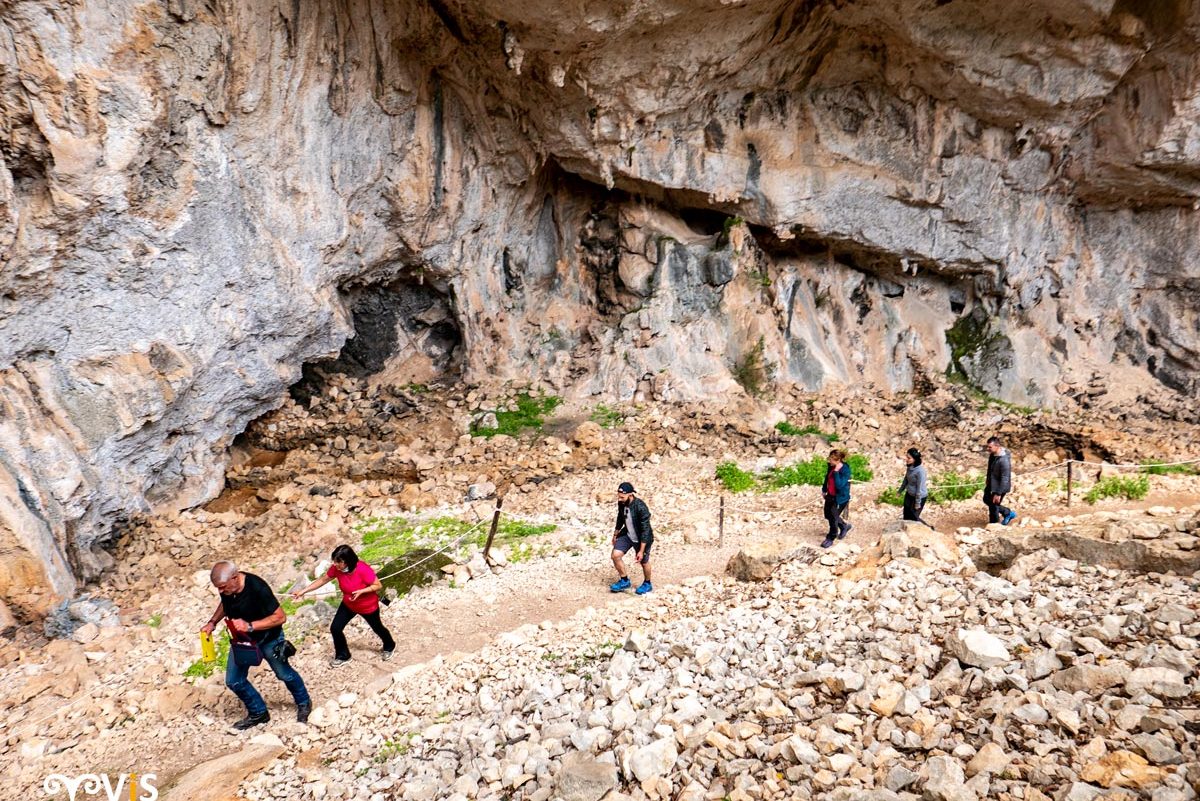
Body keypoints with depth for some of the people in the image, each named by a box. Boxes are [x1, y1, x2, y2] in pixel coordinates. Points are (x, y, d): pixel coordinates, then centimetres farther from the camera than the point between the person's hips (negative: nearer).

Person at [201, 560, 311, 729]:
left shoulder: (257, 588, -37)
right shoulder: (226, 587, -17)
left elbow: (280, 617, -32)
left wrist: (250, 626, -39)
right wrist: (212, 622, -6)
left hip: (267, 639, -5)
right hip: (241, 639, 6)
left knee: (284, 674, 13)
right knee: (233, 681, 6)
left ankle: (304, 703, 40)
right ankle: (258, 713, 29)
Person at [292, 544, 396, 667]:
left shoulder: (363, 569, -39)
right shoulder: (336, 568, -23)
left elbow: (378, 586, -28)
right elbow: (323, 580, -6)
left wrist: (361, 591, -40)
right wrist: (303, 591, -9)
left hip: (368, 606, -4)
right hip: (348, 605, 5)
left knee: (377, 627, 19)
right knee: (335, 628, -1)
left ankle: (389, 646, 51)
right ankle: (342, 655, 26)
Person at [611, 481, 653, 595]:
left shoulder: (641, 507, -33)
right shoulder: (621, 503, -15)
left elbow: (645, 530, -28)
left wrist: (641, 551, -26)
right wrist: (615, 534, 18)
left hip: (641, 538, -5)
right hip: (627, 534, 5)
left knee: (643, 562, 13)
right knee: (615, 555, -8)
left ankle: (647, 584, 41)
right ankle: (624, 581, 13)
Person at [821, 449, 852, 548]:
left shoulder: (845, 470, -27)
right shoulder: (830, 466, -8)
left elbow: (839, 485, -33)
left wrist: (836, 471, -36)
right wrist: (824, 490, 19)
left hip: (841, 497, -8)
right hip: (831, 495, 8)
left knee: (833, 517, 0)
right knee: (828, 515, 19)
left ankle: (830, 538, 22)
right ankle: (845, 526, 44)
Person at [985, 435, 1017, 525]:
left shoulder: (1004, 460, -34)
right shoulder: (992, 454, -8)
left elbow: (1005, 479, -29)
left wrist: (998, 494, -25)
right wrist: (988, 479, 24)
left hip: (1000, 487, -9)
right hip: (991, 484, 9)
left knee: (993, 506, 6)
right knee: (986, 500, 24)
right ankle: (1008, 513, 38)